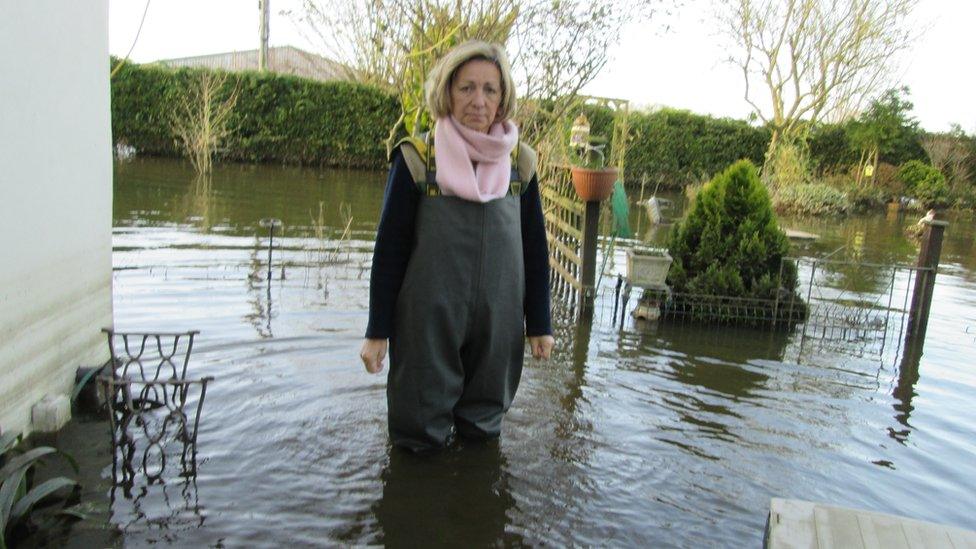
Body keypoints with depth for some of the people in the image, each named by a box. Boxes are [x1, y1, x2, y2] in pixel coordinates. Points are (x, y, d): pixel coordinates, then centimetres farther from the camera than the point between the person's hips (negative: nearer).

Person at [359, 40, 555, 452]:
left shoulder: (519, 163, 1)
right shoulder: (416, 159, -8)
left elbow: (535, 249, 7)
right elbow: (389, 250, -4)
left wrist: (539, 324, 8)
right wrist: (378, 331, -3)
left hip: (497, 326, 3)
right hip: (428, 325, -2)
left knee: (483, 433, 16)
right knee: (421, 438, 10)